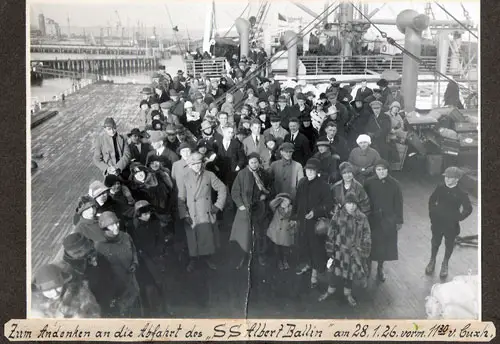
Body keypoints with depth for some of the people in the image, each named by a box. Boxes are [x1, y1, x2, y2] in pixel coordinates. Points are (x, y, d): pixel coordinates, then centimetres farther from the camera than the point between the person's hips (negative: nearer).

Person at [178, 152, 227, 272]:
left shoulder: (209, 175, 0)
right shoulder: (186, 178, -1)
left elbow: (222, 189, 5)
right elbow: (181, 199, 0)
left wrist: (218, 205, -1)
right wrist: (184, 215, -8)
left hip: (207, 215, 1)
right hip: (192, 216, -1)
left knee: (208, 237, 10)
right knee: (193, 239, 6)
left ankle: (207, 258, 32)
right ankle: (192, 261, 28)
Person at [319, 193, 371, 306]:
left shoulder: (362, 219, -6)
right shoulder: (338, 217, -9)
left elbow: (366, 237, 0)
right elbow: (331, 235, -3)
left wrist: (364, 253, 0)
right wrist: (330, 251, -2)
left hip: (355, 253, 1)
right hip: (340, 251, -1)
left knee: (350, 273, 13)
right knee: (337, 272, 5)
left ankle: (348, 293, 34)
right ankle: (330, 291, 28)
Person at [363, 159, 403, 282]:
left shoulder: (394, 184, -8)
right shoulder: (369, 183, -8)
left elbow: (398, 203, -2)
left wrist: (399, 221, 0)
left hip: (388, 221, 0)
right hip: (372, 219, 0)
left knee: (384, 244, 10)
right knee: (371, 243, 7)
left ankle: (380, 268, 32)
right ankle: (368, 266, 30)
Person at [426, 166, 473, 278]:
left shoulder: (461, 193, -18)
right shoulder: (440, 188, -9)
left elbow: (468, 209, -12)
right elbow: (432, 200, 6)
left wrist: (458, 218, -9)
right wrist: (432, 213, 3)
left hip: (451, 225, -2)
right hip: (437, 222, 2)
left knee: (449, 245, 16)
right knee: (435, 243, 18)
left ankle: (445, 264, 38)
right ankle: (432, 261, 40)